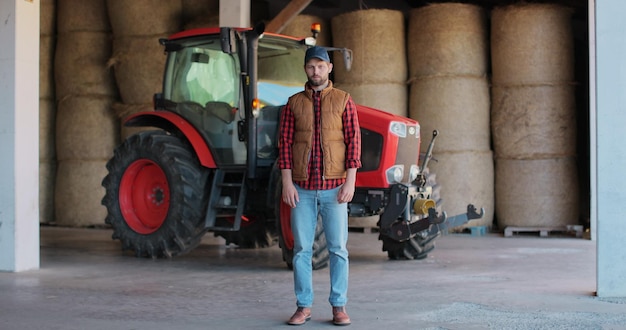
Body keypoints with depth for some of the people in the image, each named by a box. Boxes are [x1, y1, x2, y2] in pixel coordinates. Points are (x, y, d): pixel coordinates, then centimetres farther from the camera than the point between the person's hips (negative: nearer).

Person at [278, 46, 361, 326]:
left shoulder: (343, 101, 2)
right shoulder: (294, 103, 6)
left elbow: (353, 142, -3)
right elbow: (285, 143, 2)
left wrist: (350, 182, -11)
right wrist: (287, 182, -7)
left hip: (333, 188, -1)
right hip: (302, 189, 1)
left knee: (338, 248, 1)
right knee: (302, 248, 4)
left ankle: (339, 307, 10)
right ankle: (303, 306, 14)